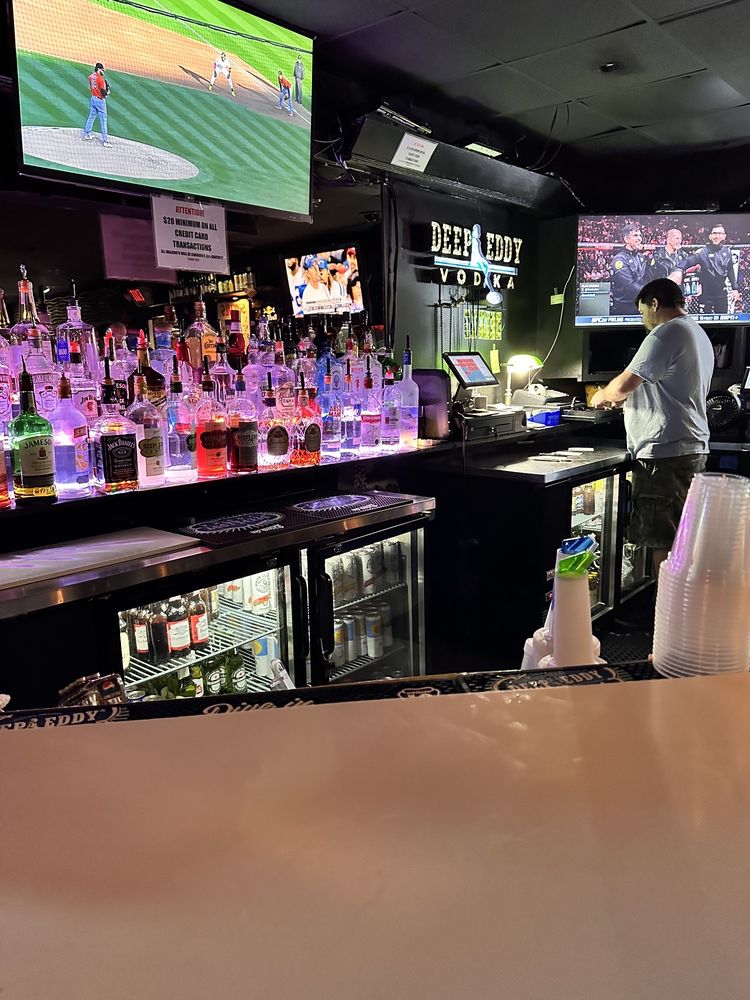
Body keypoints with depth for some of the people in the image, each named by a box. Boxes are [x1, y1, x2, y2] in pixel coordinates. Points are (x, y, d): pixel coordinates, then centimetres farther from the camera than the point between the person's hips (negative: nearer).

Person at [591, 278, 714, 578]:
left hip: (665, 453, -10)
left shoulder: (667, 333, -12)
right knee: (681, 541, 13)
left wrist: (602, 396, 4)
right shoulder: (698, 334, 21)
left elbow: (624, 385, -16)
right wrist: (622, 397, 24)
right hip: (693, 449, 10)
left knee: (663, 544, -5)